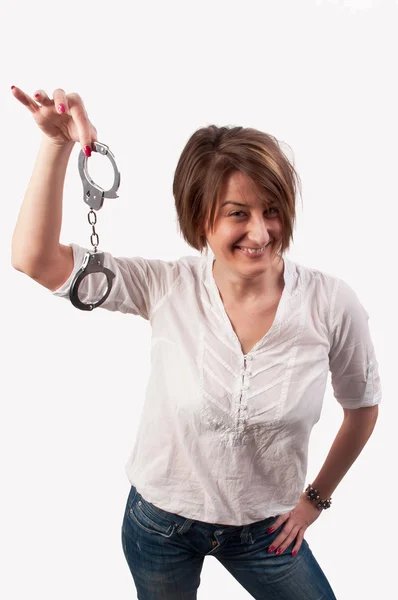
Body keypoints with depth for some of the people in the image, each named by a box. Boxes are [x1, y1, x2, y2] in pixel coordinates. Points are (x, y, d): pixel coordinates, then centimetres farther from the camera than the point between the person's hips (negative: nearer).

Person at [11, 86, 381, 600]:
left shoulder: (332, 303, -20)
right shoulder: (168, 289, -21)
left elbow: (362, 407, -3)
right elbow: (35, 259, -25)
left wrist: (316, 497, 4)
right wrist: (57, 144, -32)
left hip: (263, 531, 0)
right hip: (159, 523, 1)